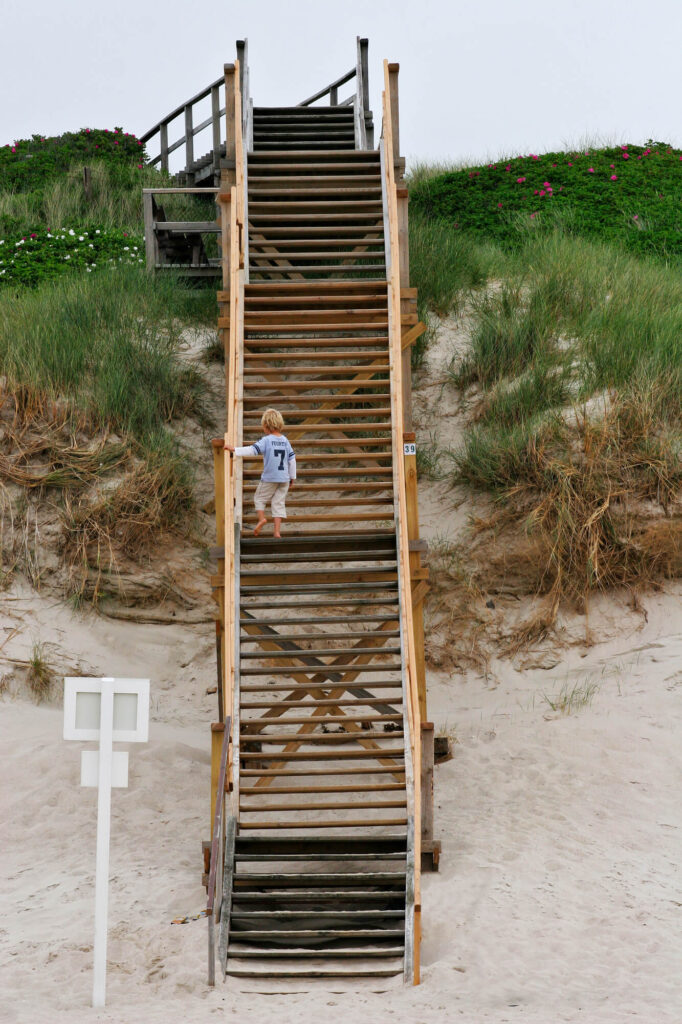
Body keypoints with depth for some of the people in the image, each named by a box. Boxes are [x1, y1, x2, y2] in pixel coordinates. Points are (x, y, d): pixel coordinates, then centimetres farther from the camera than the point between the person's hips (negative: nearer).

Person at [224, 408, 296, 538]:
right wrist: (292, 477, 18)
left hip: (269, 478, -4)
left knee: (259, 498, 15)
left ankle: (262, 517, -9)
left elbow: (253, 450, -21)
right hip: (284, 478, 4)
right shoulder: (285, 440, 6)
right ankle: (277, 531, -1)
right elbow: (292, 459, 9)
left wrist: (235, 449, -19)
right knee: (279, 503, 6)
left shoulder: (266, 440, -10)